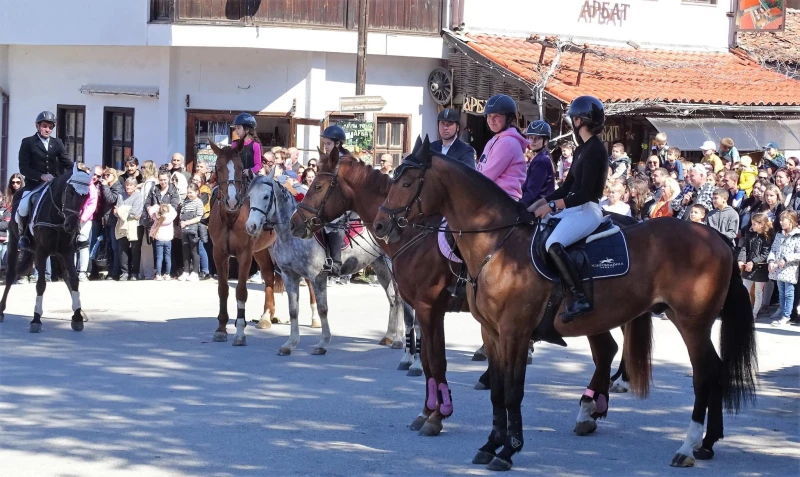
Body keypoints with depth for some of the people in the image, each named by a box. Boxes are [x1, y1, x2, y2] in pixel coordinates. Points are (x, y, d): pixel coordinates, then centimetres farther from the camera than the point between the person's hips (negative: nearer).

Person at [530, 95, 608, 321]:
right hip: (574, 209, 11)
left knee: (553, 243, -32)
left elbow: (585, 193, -21)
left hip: (587, 210, -11)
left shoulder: (594, 150, -15)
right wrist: (540, 203, 10)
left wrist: (552, 205, -20)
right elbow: (567, 187, 19)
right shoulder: (582, 149, 15)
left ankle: (580, 299, -31)